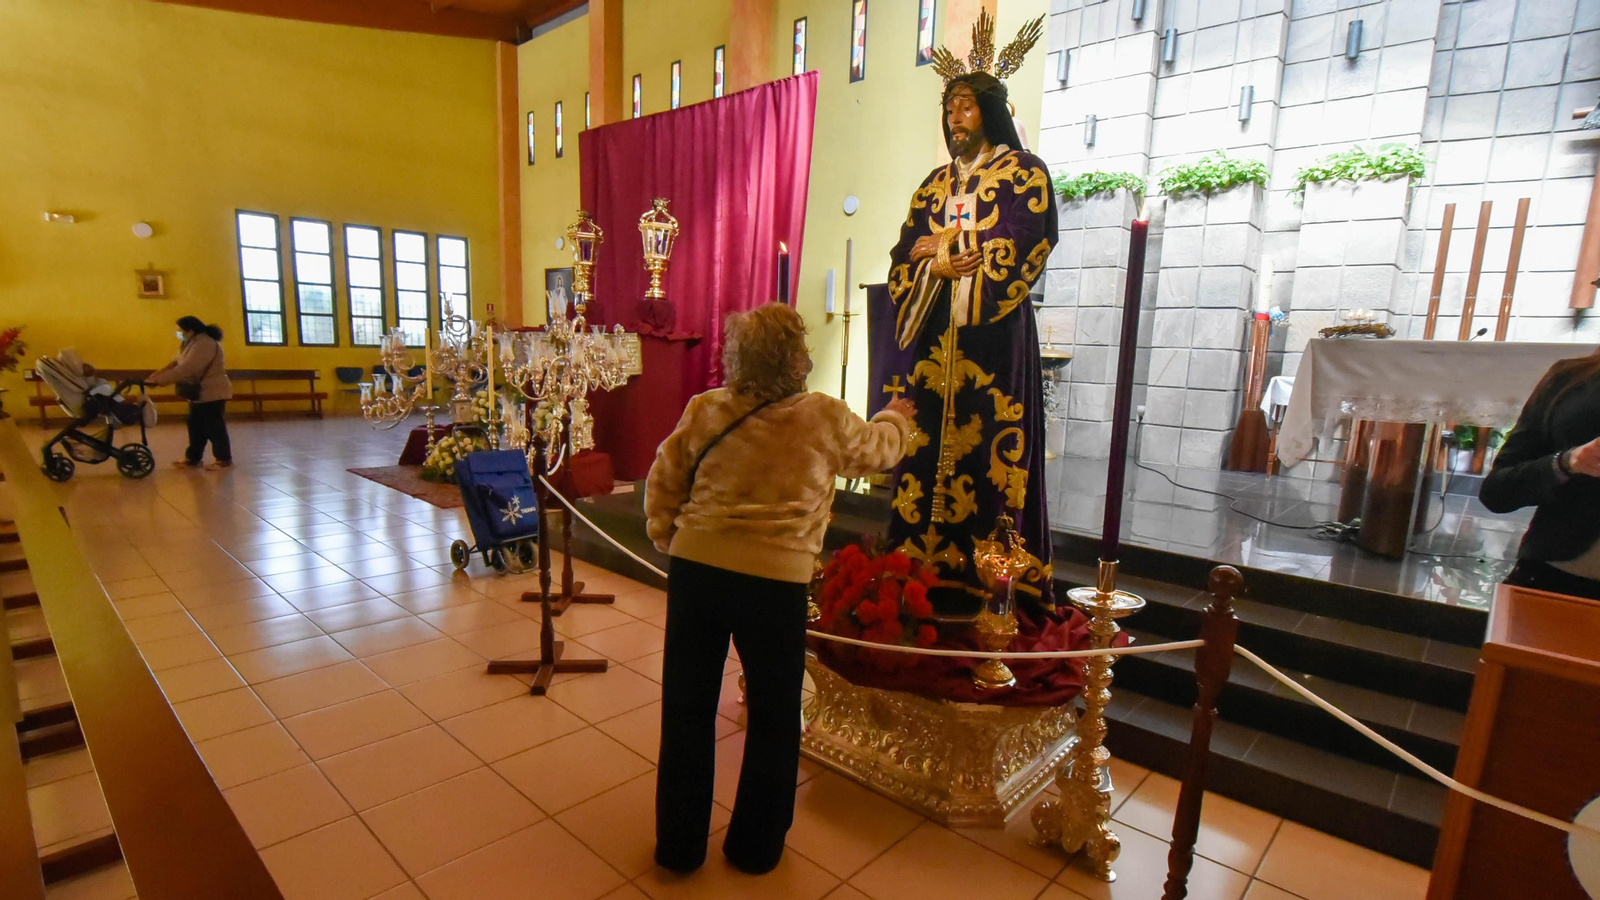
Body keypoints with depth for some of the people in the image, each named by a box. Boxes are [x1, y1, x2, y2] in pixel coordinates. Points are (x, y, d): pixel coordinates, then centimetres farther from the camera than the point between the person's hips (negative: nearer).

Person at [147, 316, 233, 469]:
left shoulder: (204, 344, -22)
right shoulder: (195, 342, 14)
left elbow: (186, 368, -28)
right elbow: (178, 362, 11)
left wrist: (158, 380, -26)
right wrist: (160, 371, -5)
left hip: (211, 392, -11)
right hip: (200, 392, 11)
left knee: (213, 427, -5)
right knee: (196, 426, 12)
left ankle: (224, 459, 3)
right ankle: (192, 458, 17)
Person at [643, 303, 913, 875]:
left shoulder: (705, 411, 0)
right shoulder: (824, 417, -5)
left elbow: (662, 482, 6)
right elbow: (873, 451, 14)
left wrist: (666, 535, 21)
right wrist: (895, 420, 35)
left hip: (695, 569, 3)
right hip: (774, 580, -2)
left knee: (687, 710, 17)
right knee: (773, 717, 18)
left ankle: (678, 845, 35)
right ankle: (755, 847, 36)